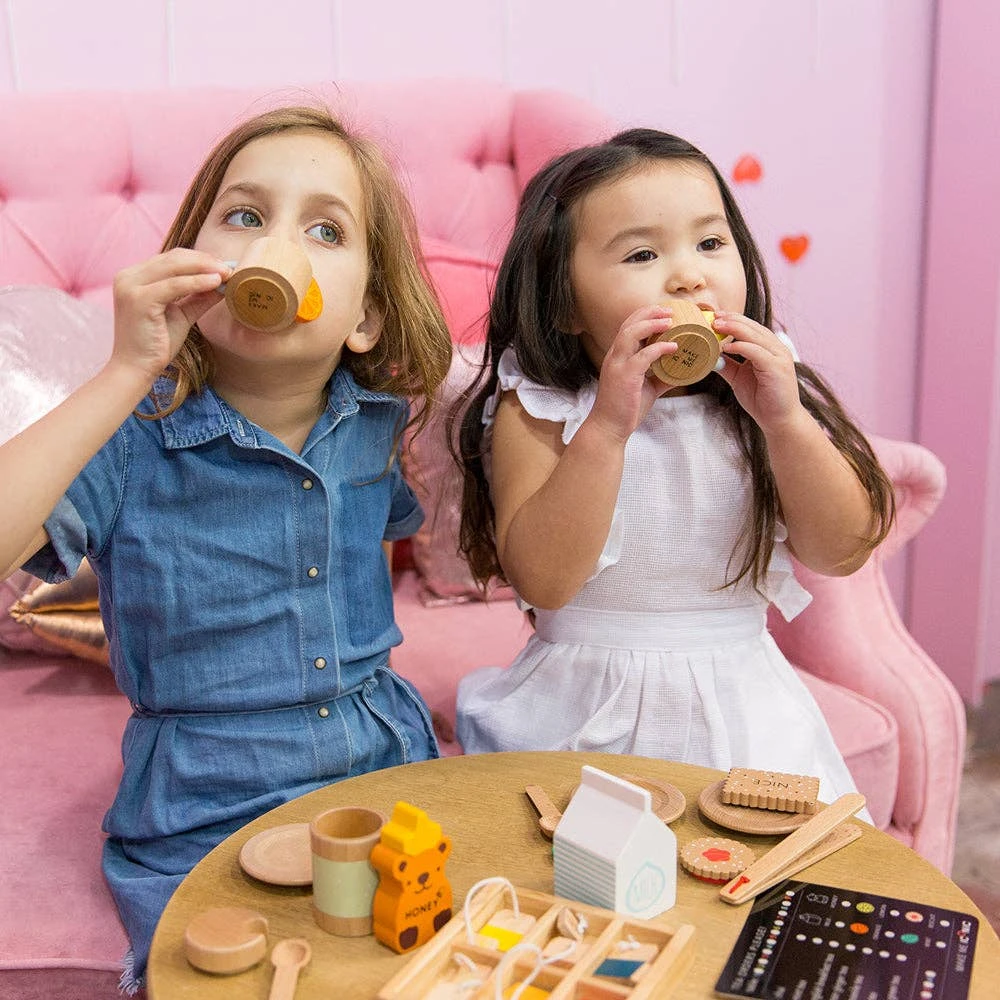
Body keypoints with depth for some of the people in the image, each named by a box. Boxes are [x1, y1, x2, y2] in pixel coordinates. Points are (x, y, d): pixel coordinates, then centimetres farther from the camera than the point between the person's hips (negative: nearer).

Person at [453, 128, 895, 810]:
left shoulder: (766, 396, -2)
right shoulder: (537, 413, -10)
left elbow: (842, 553, -6)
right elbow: (541, 579, -21)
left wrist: (786, 422, -20)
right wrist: (608, 426, -30)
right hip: (587, 716, -2)